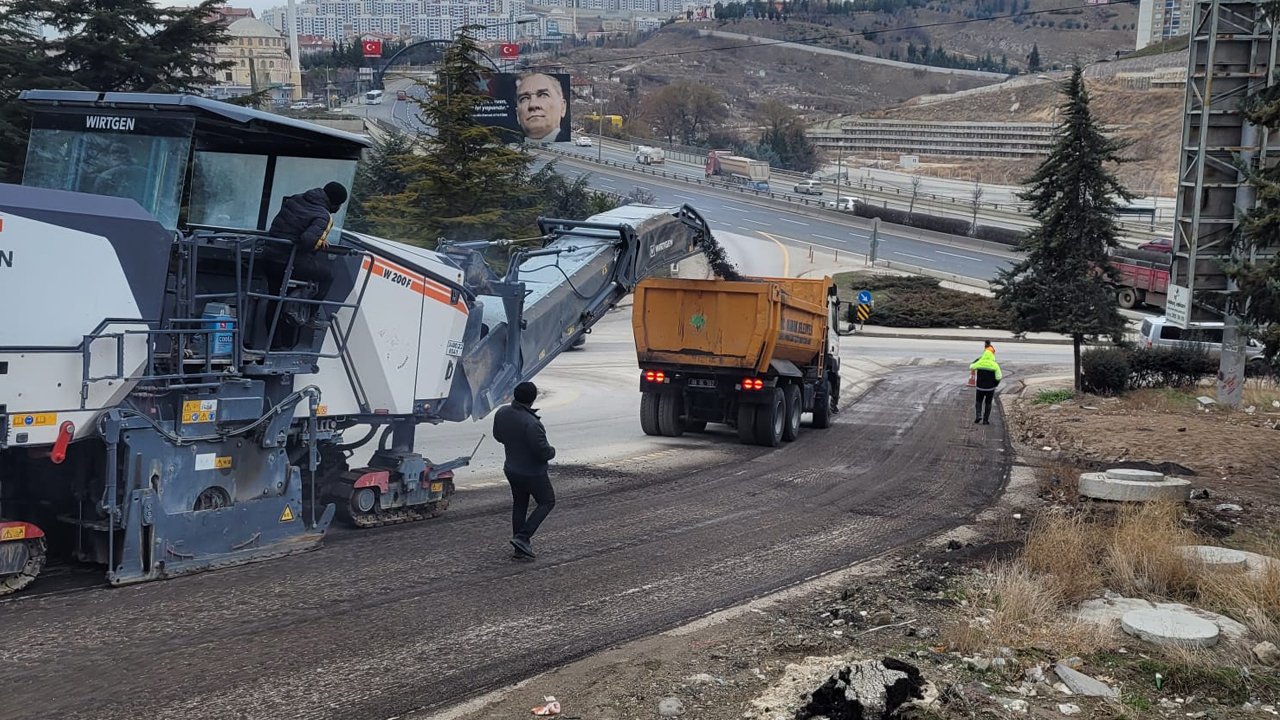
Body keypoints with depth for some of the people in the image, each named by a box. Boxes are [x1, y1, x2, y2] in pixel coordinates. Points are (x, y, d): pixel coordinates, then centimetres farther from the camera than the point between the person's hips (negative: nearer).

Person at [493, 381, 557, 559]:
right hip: (532, 473, -7)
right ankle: (522, 537, 2)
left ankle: (520, 548, 26)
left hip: (511, 469, 7)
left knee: (519, 504, 20)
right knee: (547, 502, 13)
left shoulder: (502, 413, -7)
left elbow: (498, 435, 11)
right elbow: (543, 451, -28)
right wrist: (552, 451, -7)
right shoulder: (531, 423, -33)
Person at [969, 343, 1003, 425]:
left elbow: (971, 367, 13)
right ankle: (985, 420, 13)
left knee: (978, 401, 18)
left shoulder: (979, 362, -8)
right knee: (988, 403, 13)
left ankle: (978, 415, -2)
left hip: (980, 387, 0)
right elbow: (998, 377, -11)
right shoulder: (995, 365, -11)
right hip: (990, 388, 0)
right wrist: (995, 384, 8)